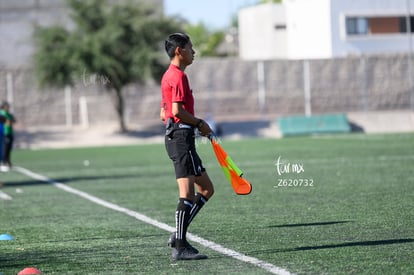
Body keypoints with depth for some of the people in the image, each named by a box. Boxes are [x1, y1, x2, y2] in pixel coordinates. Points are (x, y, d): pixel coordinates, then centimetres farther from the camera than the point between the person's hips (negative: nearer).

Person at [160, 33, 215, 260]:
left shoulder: (169, 76, 21)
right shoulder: (179, 76, -11)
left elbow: (165, 114, 24)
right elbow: (177, 110, -22)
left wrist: (196, 126, 19)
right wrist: (200, 124, -9)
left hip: (174, 137, 10)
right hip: (181, 137, -10)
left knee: (206, 189, 12)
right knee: (188, 193, -11)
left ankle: (178, 235, 8)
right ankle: (180, 246, -12)